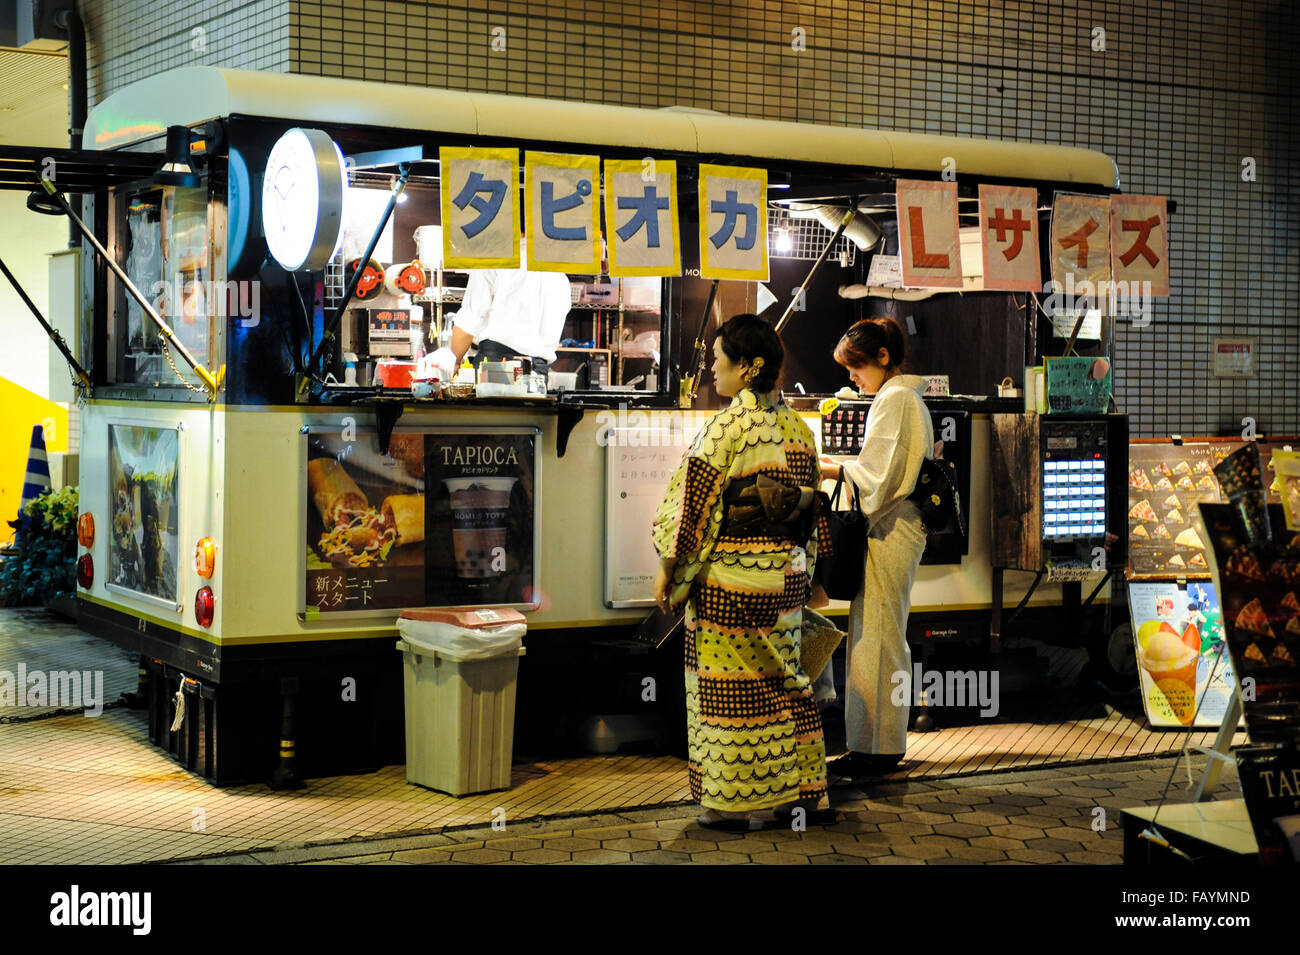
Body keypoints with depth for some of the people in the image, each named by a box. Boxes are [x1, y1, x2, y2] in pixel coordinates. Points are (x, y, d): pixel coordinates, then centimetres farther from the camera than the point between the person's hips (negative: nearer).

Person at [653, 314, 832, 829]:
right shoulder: (796, 426, 6)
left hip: (729, 576, -7)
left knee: (729, 685, 2)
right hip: (787, 574, 7)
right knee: (782, 679, 15)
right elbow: (811, 507, 12)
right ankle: (800, 787, 21)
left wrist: (668, 569, -7)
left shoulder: (726, 427, -15)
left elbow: (692, 504, -14)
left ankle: (733, 801, 8)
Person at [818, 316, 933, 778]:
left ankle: (876, 747, -1)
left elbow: (876, 475, -18)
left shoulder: (894, 399, -13)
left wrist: (828, 469, -9)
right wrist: (841, 466, 13)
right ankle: (885, 743, 18)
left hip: (887, 532, -10)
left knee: (875, 637, -6)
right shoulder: (908, 397, 18)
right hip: (900, 528, 10)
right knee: (885, 638, 13)